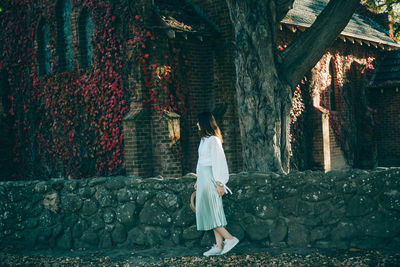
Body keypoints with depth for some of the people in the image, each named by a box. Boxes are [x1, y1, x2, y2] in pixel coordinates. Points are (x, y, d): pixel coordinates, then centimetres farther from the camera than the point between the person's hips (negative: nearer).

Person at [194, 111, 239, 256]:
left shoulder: (213, 140, -14)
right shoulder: (204, 140, 15)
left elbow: (218, 162, -17)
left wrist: (219, 183, -20)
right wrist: (198, 181, 21)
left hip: (210, 178, -10)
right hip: (204, 179, 10)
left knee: (208, 212, -8)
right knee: (211, 212, 8)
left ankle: (229, 238, -1)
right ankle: (219, 245, 9)